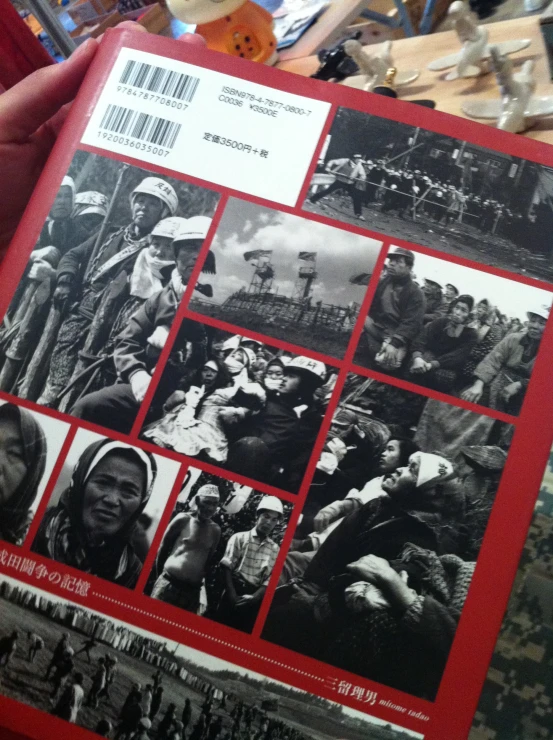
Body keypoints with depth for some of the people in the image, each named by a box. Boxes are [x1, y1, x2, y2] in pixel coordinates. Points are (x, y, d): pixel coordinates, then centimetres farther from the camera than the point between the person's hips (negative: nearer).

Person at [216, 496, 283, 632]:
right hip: (234, 593, -1)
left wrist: (254, 597, -15)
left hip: (254, 601, 1)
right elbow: (226, 567, -5)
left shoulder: (276, 550, 5)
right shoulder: (239, 538, 2)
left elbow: (270, 581, 0)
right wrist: (232, 595, -15)